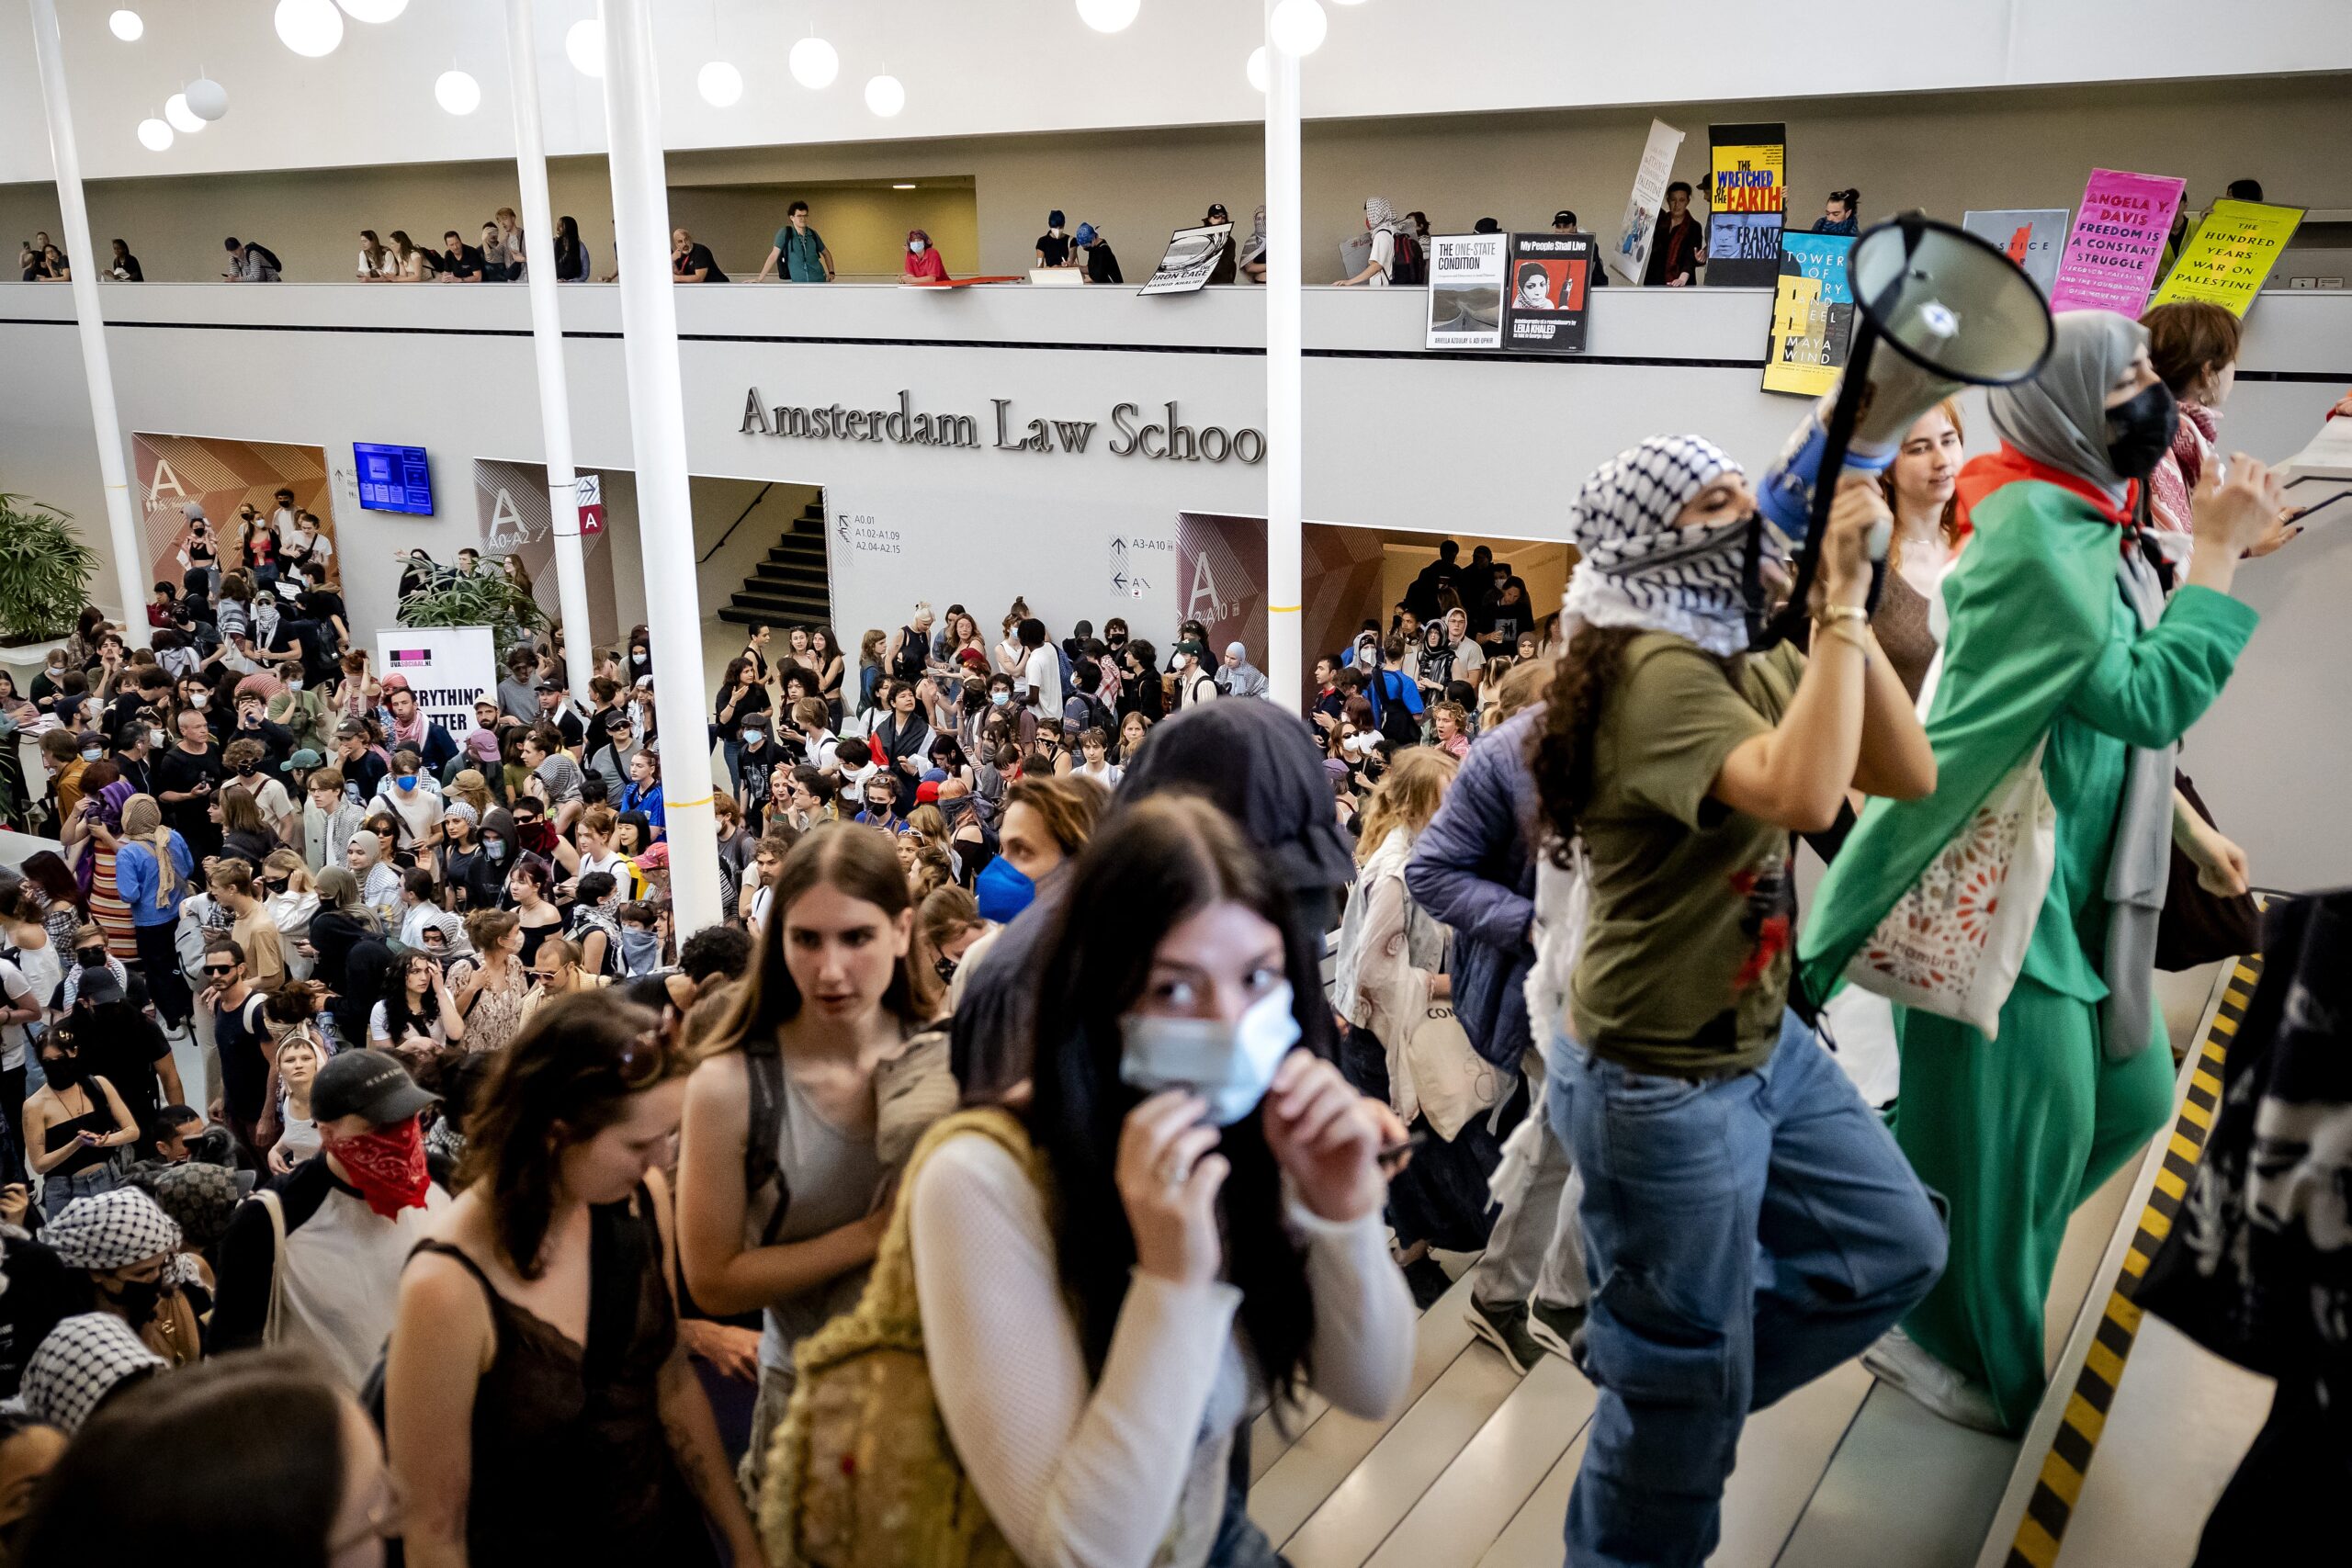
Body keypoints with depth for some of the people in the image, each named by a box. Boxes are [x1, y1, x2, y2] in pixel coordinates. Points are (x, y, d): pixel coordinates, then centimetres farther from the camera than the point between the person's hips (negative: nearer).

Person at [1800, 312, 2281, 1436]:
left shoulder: (2086, 523, 10)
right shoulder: (2035, 532, -20)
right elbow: (2150, 697, -26)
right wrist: (2221, 552, -19)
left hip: (2069, 891, 10)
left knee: (2129, 1096, 17)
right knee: (2009, 1134, 3)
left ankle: (1965, 1277, 33)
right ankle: (1940, 1341, 25)